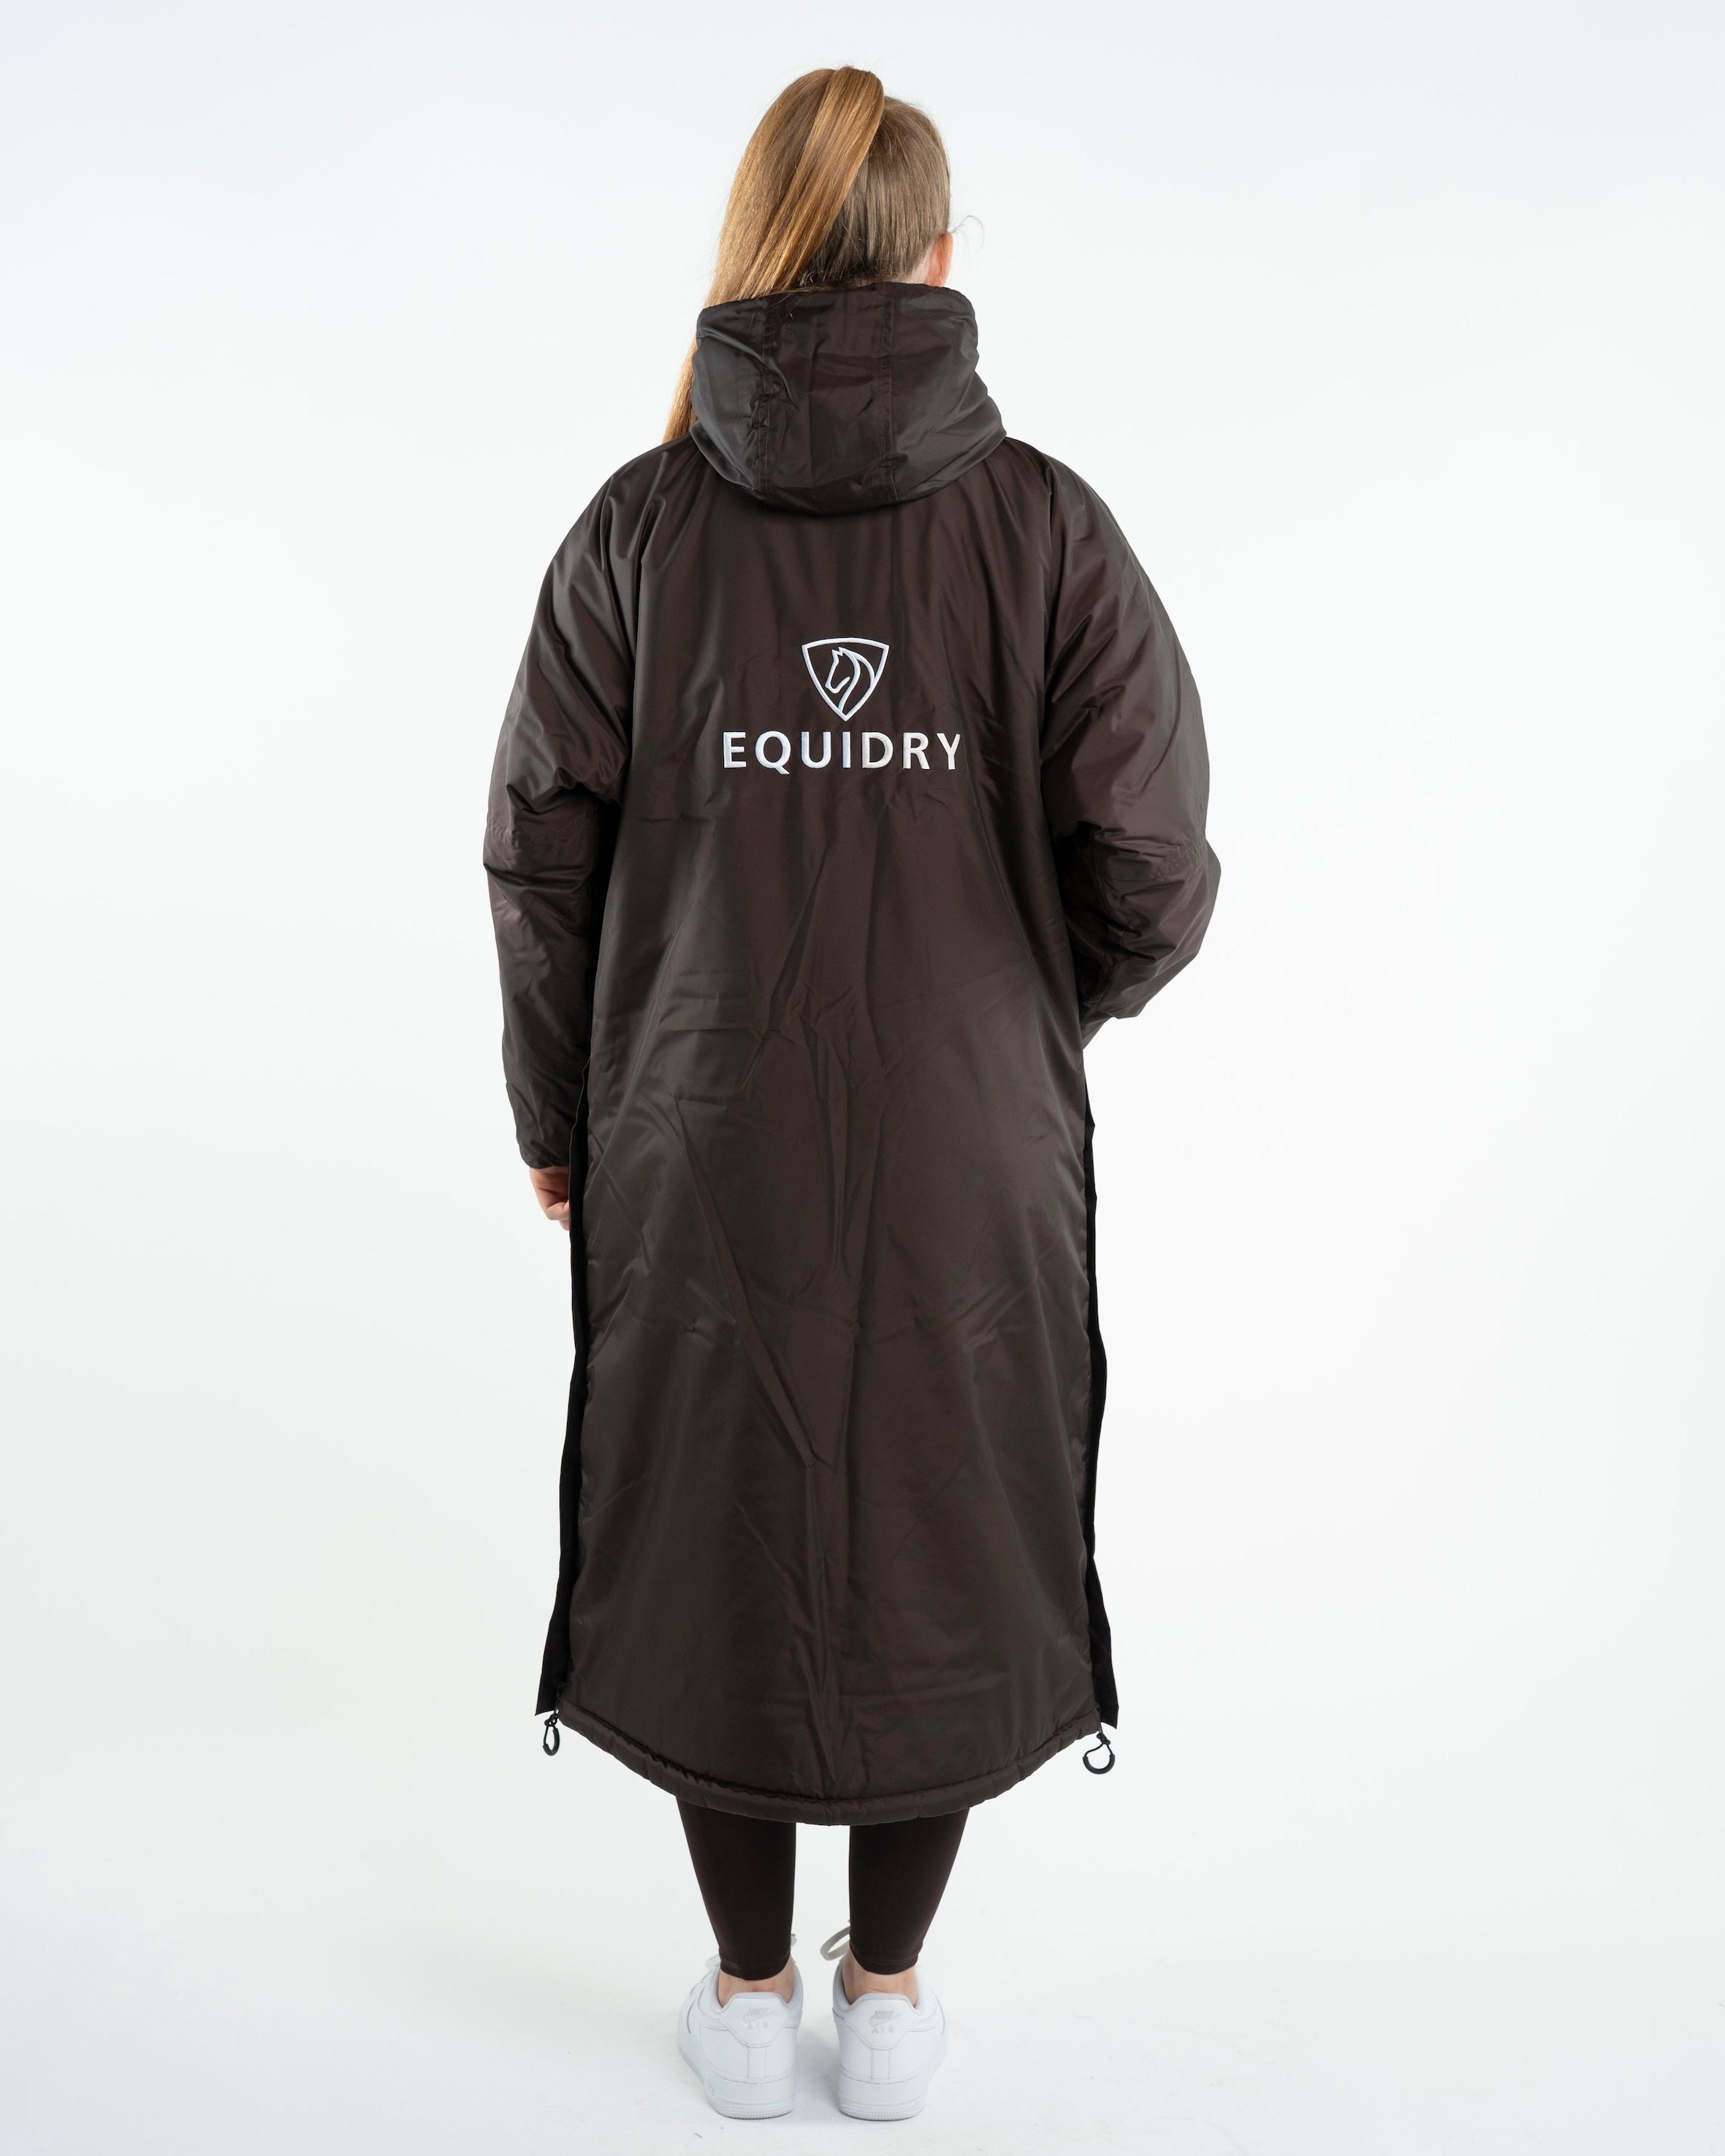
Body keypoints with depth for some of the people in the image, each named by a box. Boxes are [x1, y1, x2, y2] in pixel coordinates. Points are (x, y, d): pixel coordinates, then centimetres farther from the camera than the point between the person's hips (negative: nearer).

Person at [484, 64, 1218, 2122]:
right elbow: (1152, 876, -8)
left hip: (701, 1154, 1)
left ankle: (749, 1995, 35)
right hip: (970, 1163, 0)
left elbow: (539, 859, -2)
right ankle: (887, 1996, 35)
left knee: (713, 1546, 17)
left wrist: (553, 1116, 11)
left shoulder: (637, 523, -4)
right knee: (940, 1553, 17)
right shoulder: (1048, 525, -5)